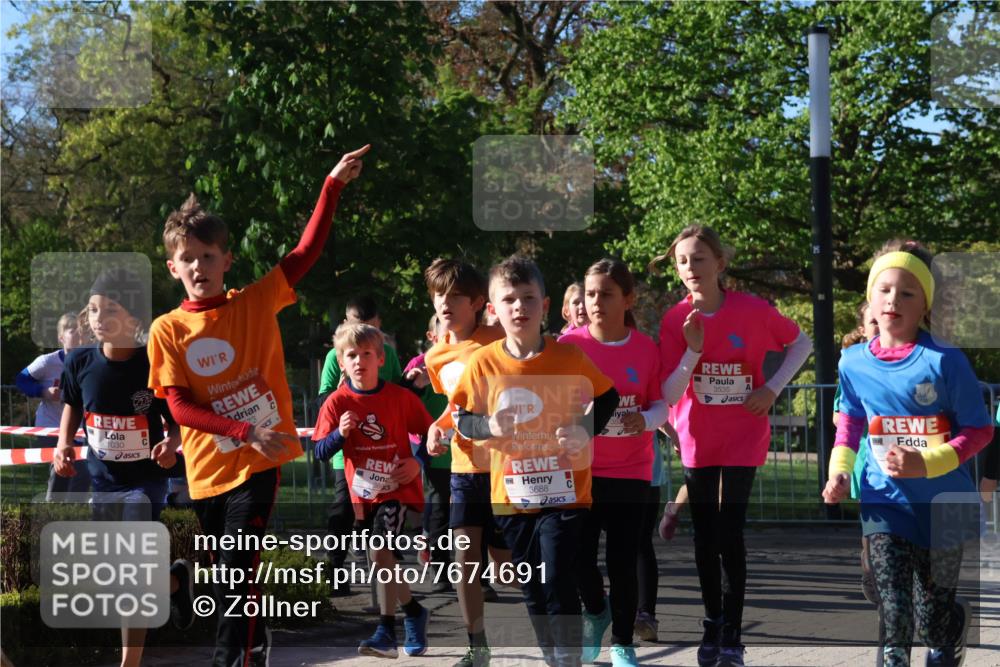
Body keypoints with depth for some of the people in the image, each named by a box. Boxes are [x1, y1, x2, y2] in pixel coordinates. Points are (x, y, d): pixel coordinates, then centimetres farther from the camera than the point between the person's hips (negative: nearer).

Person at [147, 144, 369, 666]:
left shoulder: (255, 304, -2)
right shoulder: (167, 330, -3)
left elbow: (305, 253, -6)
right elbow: (179, 407, -7)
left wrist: (333, 185, -12)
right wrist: (246, 431, -18)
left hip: (257, 464, -2)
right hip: (207, 468, 2)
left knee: (237, 571, -12)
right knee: (225, 575, 14)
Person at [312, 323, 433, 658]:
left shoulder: (400, 397, -7)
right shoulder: (336, 403, -4)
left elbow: (428, 432, 5)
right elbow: (321, 453, -4)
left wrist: (418, 462, -10)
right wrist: (340, 433, -22)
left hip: (398, 486, -4)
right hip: (364, 491, 4)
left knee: (380, 551, -21)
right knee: (384, 557, 13)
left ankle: (386, 631, -15)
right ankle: (414, 612, 37)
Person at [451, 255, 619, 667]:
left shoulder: (569, 357, -9)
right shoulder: (483, 363, -6)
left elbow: (607, 398, 6)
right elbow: (461, 416, 5)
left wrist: (585, 430, -12)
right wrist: (487, 426, -16)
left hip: (564, 491, -3)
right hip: (511, 494, 3)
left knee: (558, 583, -10)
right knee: (532, 589, 13)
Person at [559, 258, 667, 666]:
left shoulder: (646, 348, -4)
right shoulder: (569, 344, -6)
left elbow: (661, 404, 2)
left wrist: (646, 421, -20)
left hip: (631, 472, 0)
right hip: (580, 469, 0)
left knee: (623, 560, 0)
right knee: (580, 555, -1)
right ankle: (595, 611, 31)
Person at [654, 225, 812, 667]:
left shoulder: (753, 311, -13)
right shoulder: (675, 321, -8)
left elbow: (801, 343, 2)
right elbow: (669, 395, -11)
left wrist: (772, 388, -10)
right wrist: (693, 350, -25)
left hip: (743, 437, -2)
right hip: (698, 440, 3)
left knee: (731, 536, -7)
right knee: (704, 536, 9)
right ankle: (713, 624, 25)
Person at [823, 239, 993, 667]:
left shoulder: (943, 361, -15)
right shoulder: (854, 362, -1)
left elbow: (979, 430, -10)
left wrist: (926, 464, -22)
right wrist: (839, 471, 3)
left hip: (943, 503, -2)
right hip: (885, 501, 2)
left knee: (931, 614, 12)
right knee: (893, 608, -13)